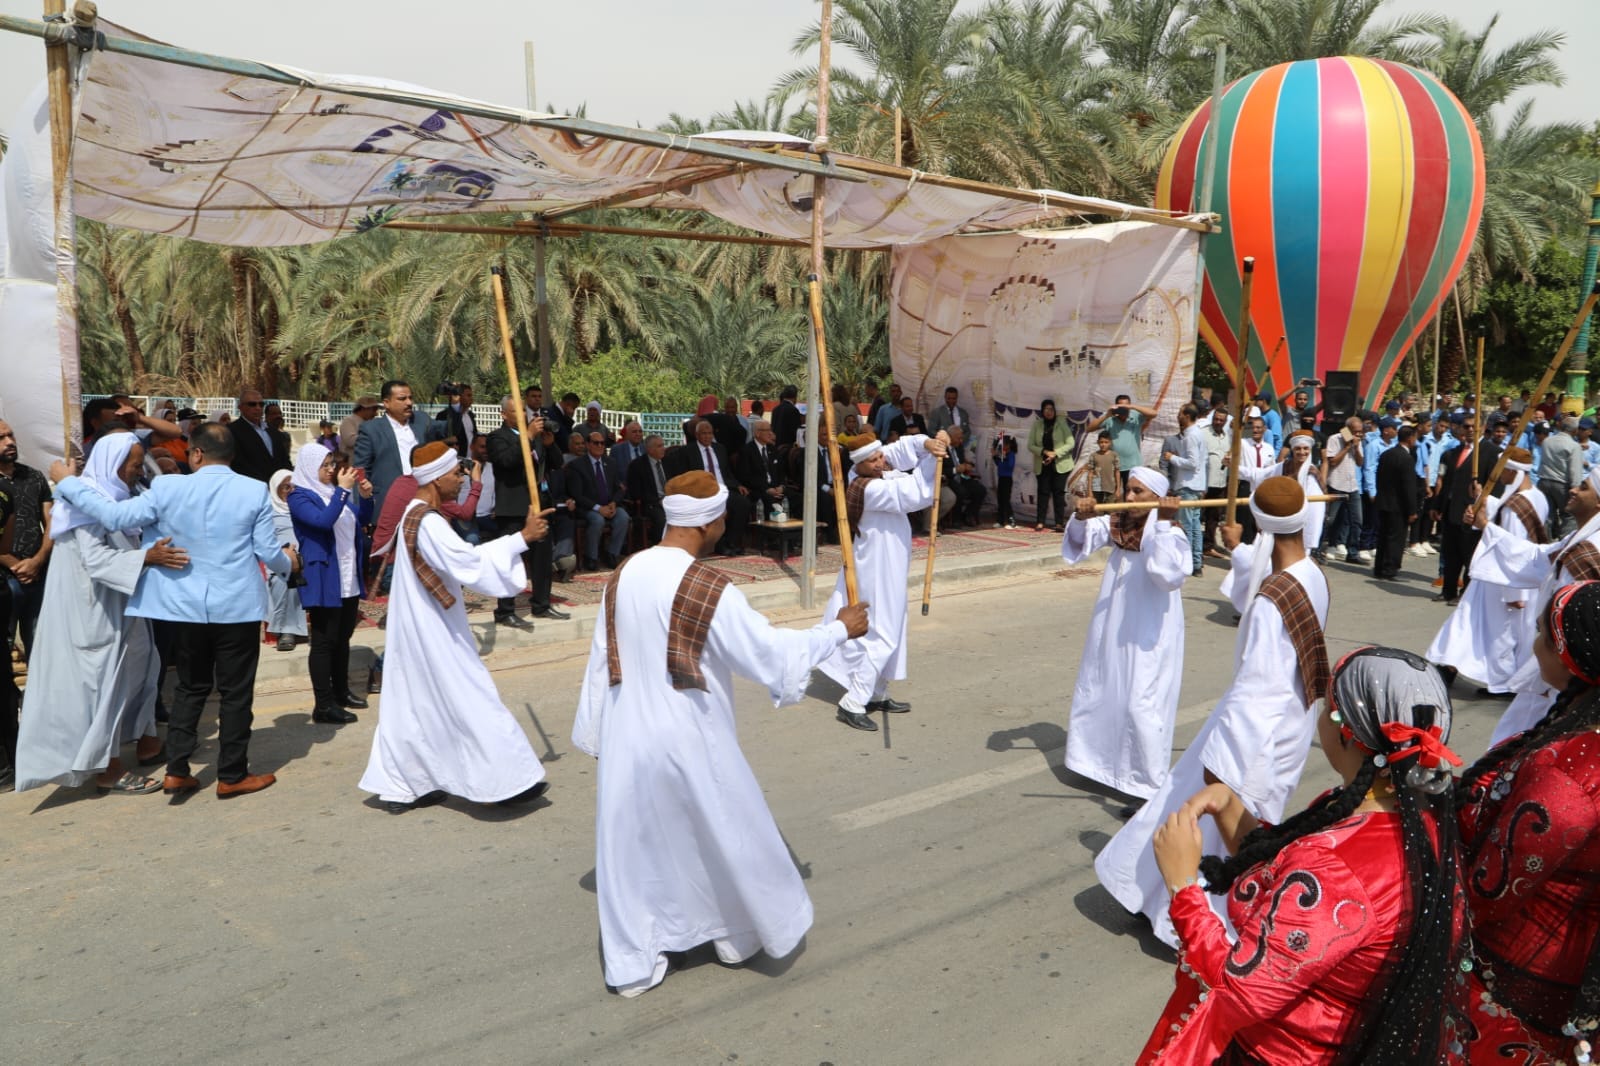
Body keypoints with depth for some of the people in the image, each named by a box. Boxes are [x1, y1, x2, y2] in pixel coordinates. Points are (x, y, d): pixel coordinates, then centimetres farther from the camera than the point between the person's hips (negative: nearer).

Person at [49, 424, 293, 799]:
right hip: (237, 606, -2)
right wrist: (288, 562, 18)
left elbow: (116, 516, -5)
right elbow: (268, 552, -5)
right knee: (236, 691, 7)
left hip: (186, 606, 2)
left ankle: (176, 770, 17)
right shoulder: (255, 490, -8)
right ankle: (232, 776, 13)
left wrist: (66, 481, 7)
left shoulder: (168, 488, -6)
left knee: (190, 687, 18)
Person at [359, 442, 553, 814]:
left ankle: (398, 787, 22)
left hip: (419, 628, 10)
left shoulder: (416, 513, 9)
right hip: (433, 632, -10)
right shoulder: (427, 522, -23)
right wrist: (523, 537, -23)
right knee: (468, 702, -1)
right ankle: (503, 779, 8)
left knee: (414, 706, 15)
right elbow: (470, 562, -28)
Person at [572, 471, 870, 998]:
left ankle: (633, 963, 27)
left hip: (627, 738, 5)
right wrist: (839, 629, -3)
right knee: (725, 834, 18)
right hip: (690, 741, -5)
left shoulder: (622, 576, -3)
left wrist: (594, 732, 16)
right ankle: (738, 933, 38)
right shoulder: (711, 591, -22)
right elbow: (773, 652, -16)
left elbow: (601, 663, 5)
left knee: (632, 844, 17)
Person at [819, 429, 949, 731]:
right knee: (883, 637, -6)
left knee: (888, 634, 19)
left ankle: (877, 695, 29)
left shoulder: (867, 475, 0)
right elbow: (916, 494, -28)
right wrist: (930, 457, -21)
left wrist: (927, 442, -17)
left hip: (884, 568, 10)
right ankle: (853, 704, -2)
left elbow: (902, 447, 3)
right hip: (879, 572, -10)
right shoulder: (870, 489, -26)